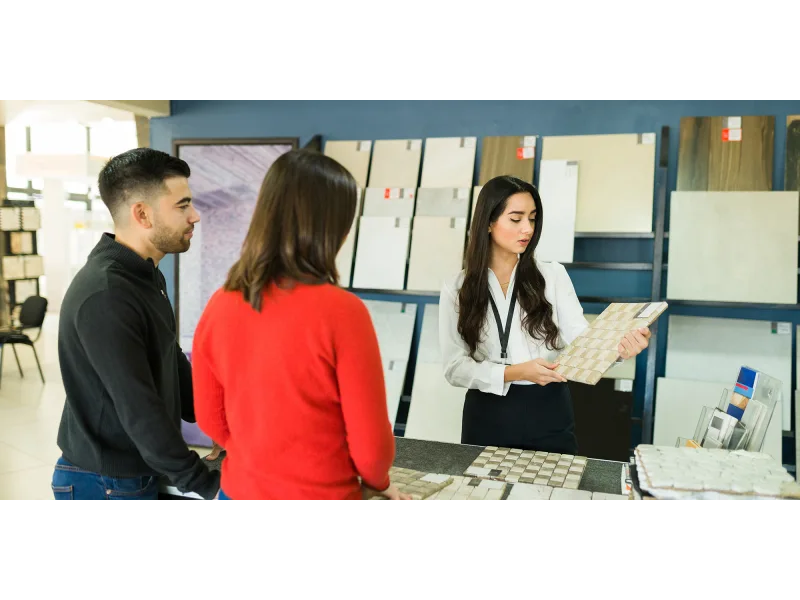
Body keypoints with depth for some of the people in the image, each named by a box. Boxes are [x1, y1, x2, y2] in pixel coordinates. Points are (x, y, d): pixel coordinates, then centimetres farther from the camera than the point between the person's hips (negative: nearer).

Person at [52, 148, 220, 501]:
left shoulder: (145, 276, 4)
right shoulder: (104, 297, -26)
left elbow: (173, 367, 10)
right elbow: (139, 410, -27)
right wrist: (205, 484, -20)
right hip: (107, 483, -9)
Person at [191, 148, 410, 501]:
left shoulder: (219, 306, -10)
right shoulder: (341, 311, -24)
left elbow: (211, 421, 2)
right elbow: (371, 444, -16)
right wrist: (377, 482, 4)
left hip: (240, 488, 4)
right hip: (321, 493, -4)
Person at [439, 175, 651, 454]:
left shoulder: (553, 275, 0)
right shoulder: (456, 290, -3)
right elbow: (455, 367, -8)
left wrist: (618, 346, -30)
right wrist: (517, 372, -22)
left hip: (549, 414, 1)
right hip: (488, 418, 0)